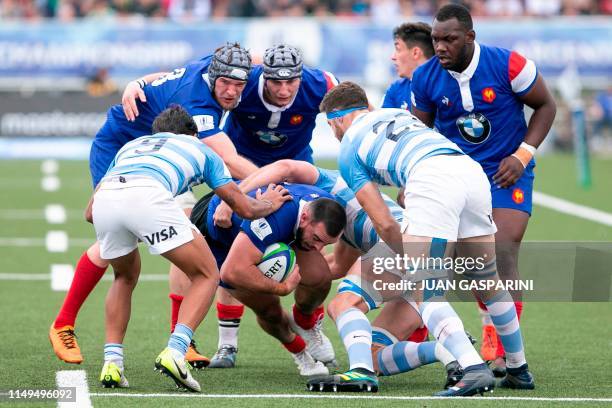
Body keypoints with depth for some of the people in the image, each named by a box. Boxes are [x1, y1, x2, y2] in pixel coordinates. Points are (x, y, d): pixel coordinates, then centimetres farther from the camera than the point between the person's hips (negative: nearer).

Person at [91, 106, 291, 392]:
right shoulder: (198, 148, 35)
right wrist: (269, 204, 61)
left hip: (104, 199, 4)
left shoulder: (132, 145, 42)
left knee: (125, 277, 32)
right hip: (148, 195, -4)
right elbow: (245, 208, 38)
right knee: (206, 276, 14)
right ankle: (174, 352, -7)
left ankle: (112, 363, 16)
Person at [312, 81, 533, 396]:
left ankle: (474, 368, -30)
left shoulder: (348, 149, 19)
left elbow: (384, 223, 14)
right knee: (488, 283, 21)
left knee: (426, 295, -9)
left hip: (431, 179, -7)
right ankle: (519, 369, 30)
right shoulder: (397, 113, 38)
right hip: (473, 171, 7)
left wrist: (413, 265, 22)